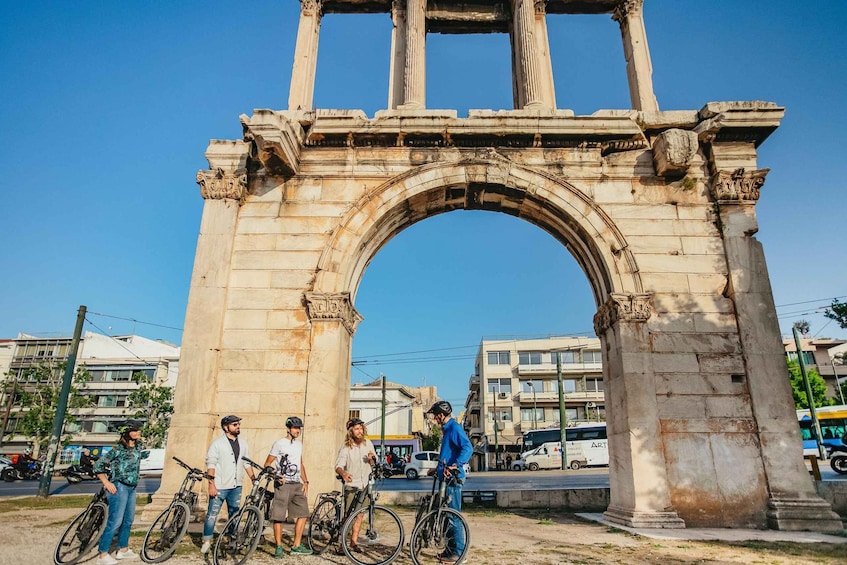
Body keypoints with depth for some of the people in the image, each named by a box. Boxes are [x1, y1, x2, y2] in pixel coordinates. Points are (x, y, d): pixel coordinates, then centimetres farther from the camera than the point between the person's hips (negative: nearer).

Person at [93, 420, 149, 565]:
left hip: (131, 488, 8)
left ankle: (123, 550, 28)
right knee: (115, 521, -8)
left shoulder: (138, 447, 8)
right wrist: (107, 483, -15)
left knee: (128, 520, 16)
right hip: (119, 487, -8)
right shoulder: (119, 449, -13)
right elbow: (98, 466, -12)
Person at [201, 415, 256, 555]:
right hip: (220, 486, -5)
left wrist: (254, 479, 9)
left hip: (236, 486, 5)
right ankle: (207, 541, 14)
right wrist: (211, 484, -17)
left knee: (234, 515, 13)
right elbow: (211, 464, -11)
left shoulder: (243, 443, 8)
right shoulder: (217, 444, -7)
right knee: (212, 514, 0)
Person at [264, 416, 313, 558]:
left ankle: (296, 546, 11)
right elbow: (267, 464, -4)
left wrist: (305, 481, 11)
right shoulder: (280, 443, -5)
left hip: (297, 484, 6)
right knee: (278, 516, -2)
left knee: (303, 513, 3)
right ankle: (279, 547, 9)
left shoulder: (299, 444, 15)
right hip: (283, 484, -6)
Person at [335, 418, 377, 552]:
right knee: (348, 516, -5)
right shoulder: (345, 448, -9)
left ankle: (353, 542, 21)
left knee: (359, 515, 9)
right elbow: (338, 466, -19)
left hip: (365, 485, 4)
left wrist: (372, 458, -11)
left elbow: (373, 463, 14)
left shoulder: (368, 443, 4)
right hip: (351, 485, -4)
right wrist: (343, 473, -42)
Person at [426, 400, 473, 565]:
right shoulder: (447, 429, 17)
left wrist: (455, 465, -37)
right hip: (446, 477, 10)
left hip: (453, 478, -10)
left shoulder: (455, 428, -14)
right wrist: (438, 469, 31)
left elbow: (468, 448, -28)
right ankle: (451, 549, 24)